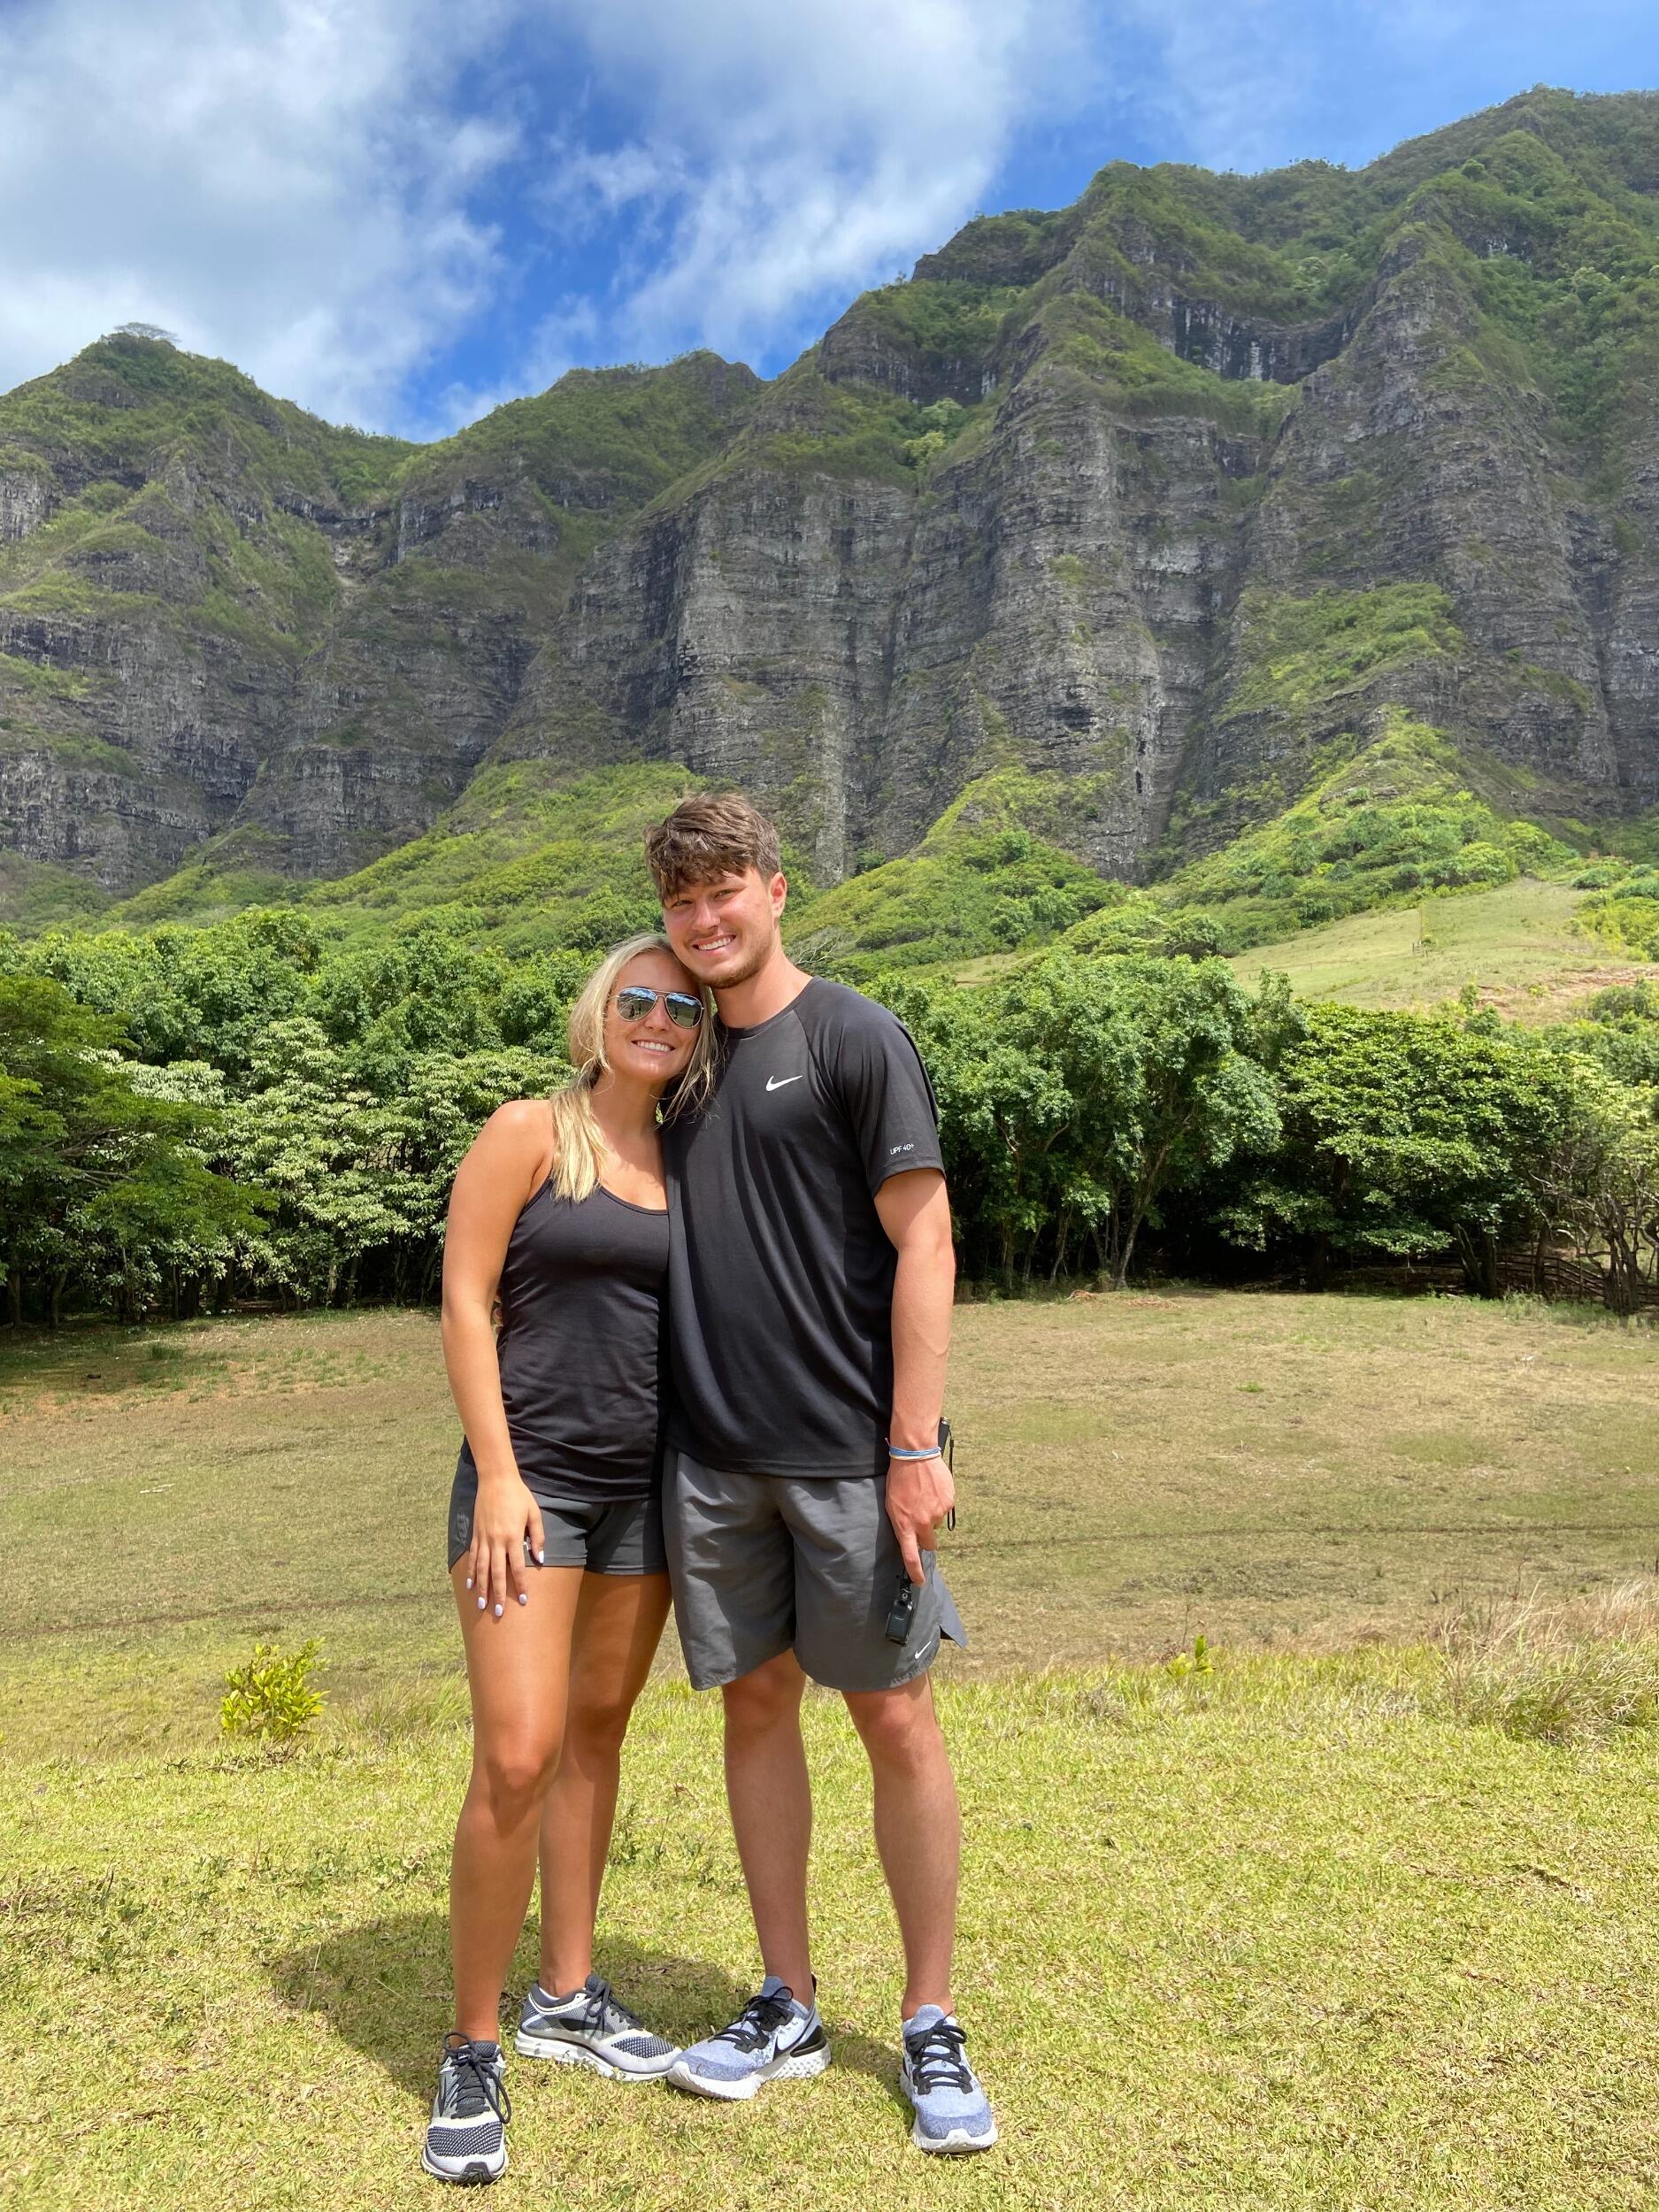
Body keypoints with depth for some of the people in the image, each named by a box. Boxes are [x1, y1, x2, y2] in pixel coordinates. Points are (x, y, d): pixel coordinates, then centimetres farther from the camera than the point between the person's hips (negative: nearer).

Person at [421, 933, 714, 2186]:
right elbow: (466, 1300, -8)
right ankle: (472, 2057, 9)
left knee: (597, 1731, 14)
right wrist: (497, 1473, -14)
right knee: (517, 1757, -10)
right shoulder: (530, 1133, -4)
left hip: (648, 1484, 5)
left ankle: (566, 1999, 31)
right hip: (533, 1477, -5)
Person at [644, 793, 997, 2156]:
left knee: (895, 1719, 4)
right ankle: (787, 2008, 30)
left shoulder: (855, 1039, -6)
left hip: (846, 1453, -5)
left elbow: (923, 1244, -9)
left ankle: (932, 2028, 22)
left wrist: (914, 1447, -14)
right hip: (713, 1455, 5)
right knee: (756, 1705, 13)